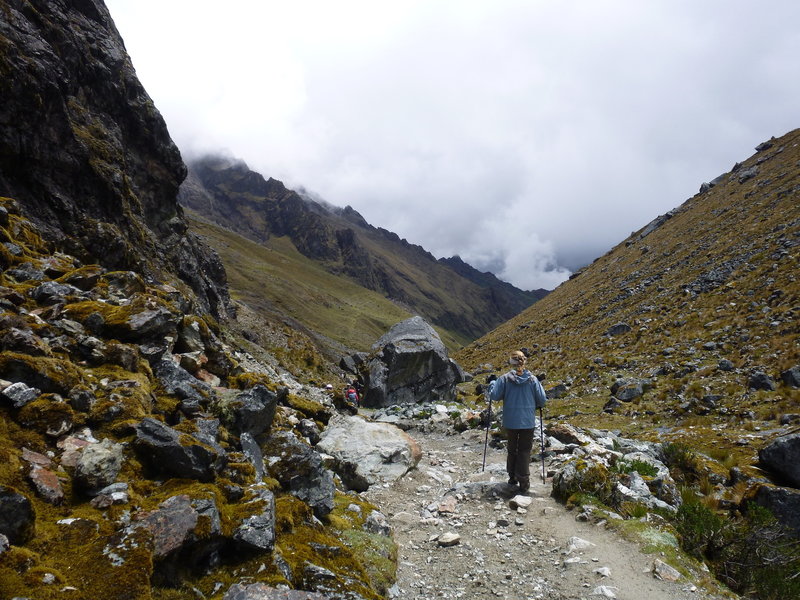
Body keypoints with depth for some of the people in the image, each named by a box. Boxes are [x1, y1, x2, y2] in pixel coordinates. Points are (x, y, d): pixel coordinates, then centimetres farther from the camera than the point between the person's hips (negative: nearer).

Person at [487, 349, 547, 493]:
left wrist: (492, 384, 9)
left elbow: (494, 396, -9)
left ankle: (512, 478, 28)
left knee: (512, 449, 18)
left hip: (510, 421, 1)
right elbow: (542, 400, -4)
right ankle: (524, 483, 3)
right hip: (528, 421, -1)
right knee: (525, 451, 7)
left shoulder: (504, 378, -9)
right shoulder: (532, 379, -5)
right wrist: (534, 405, 18)